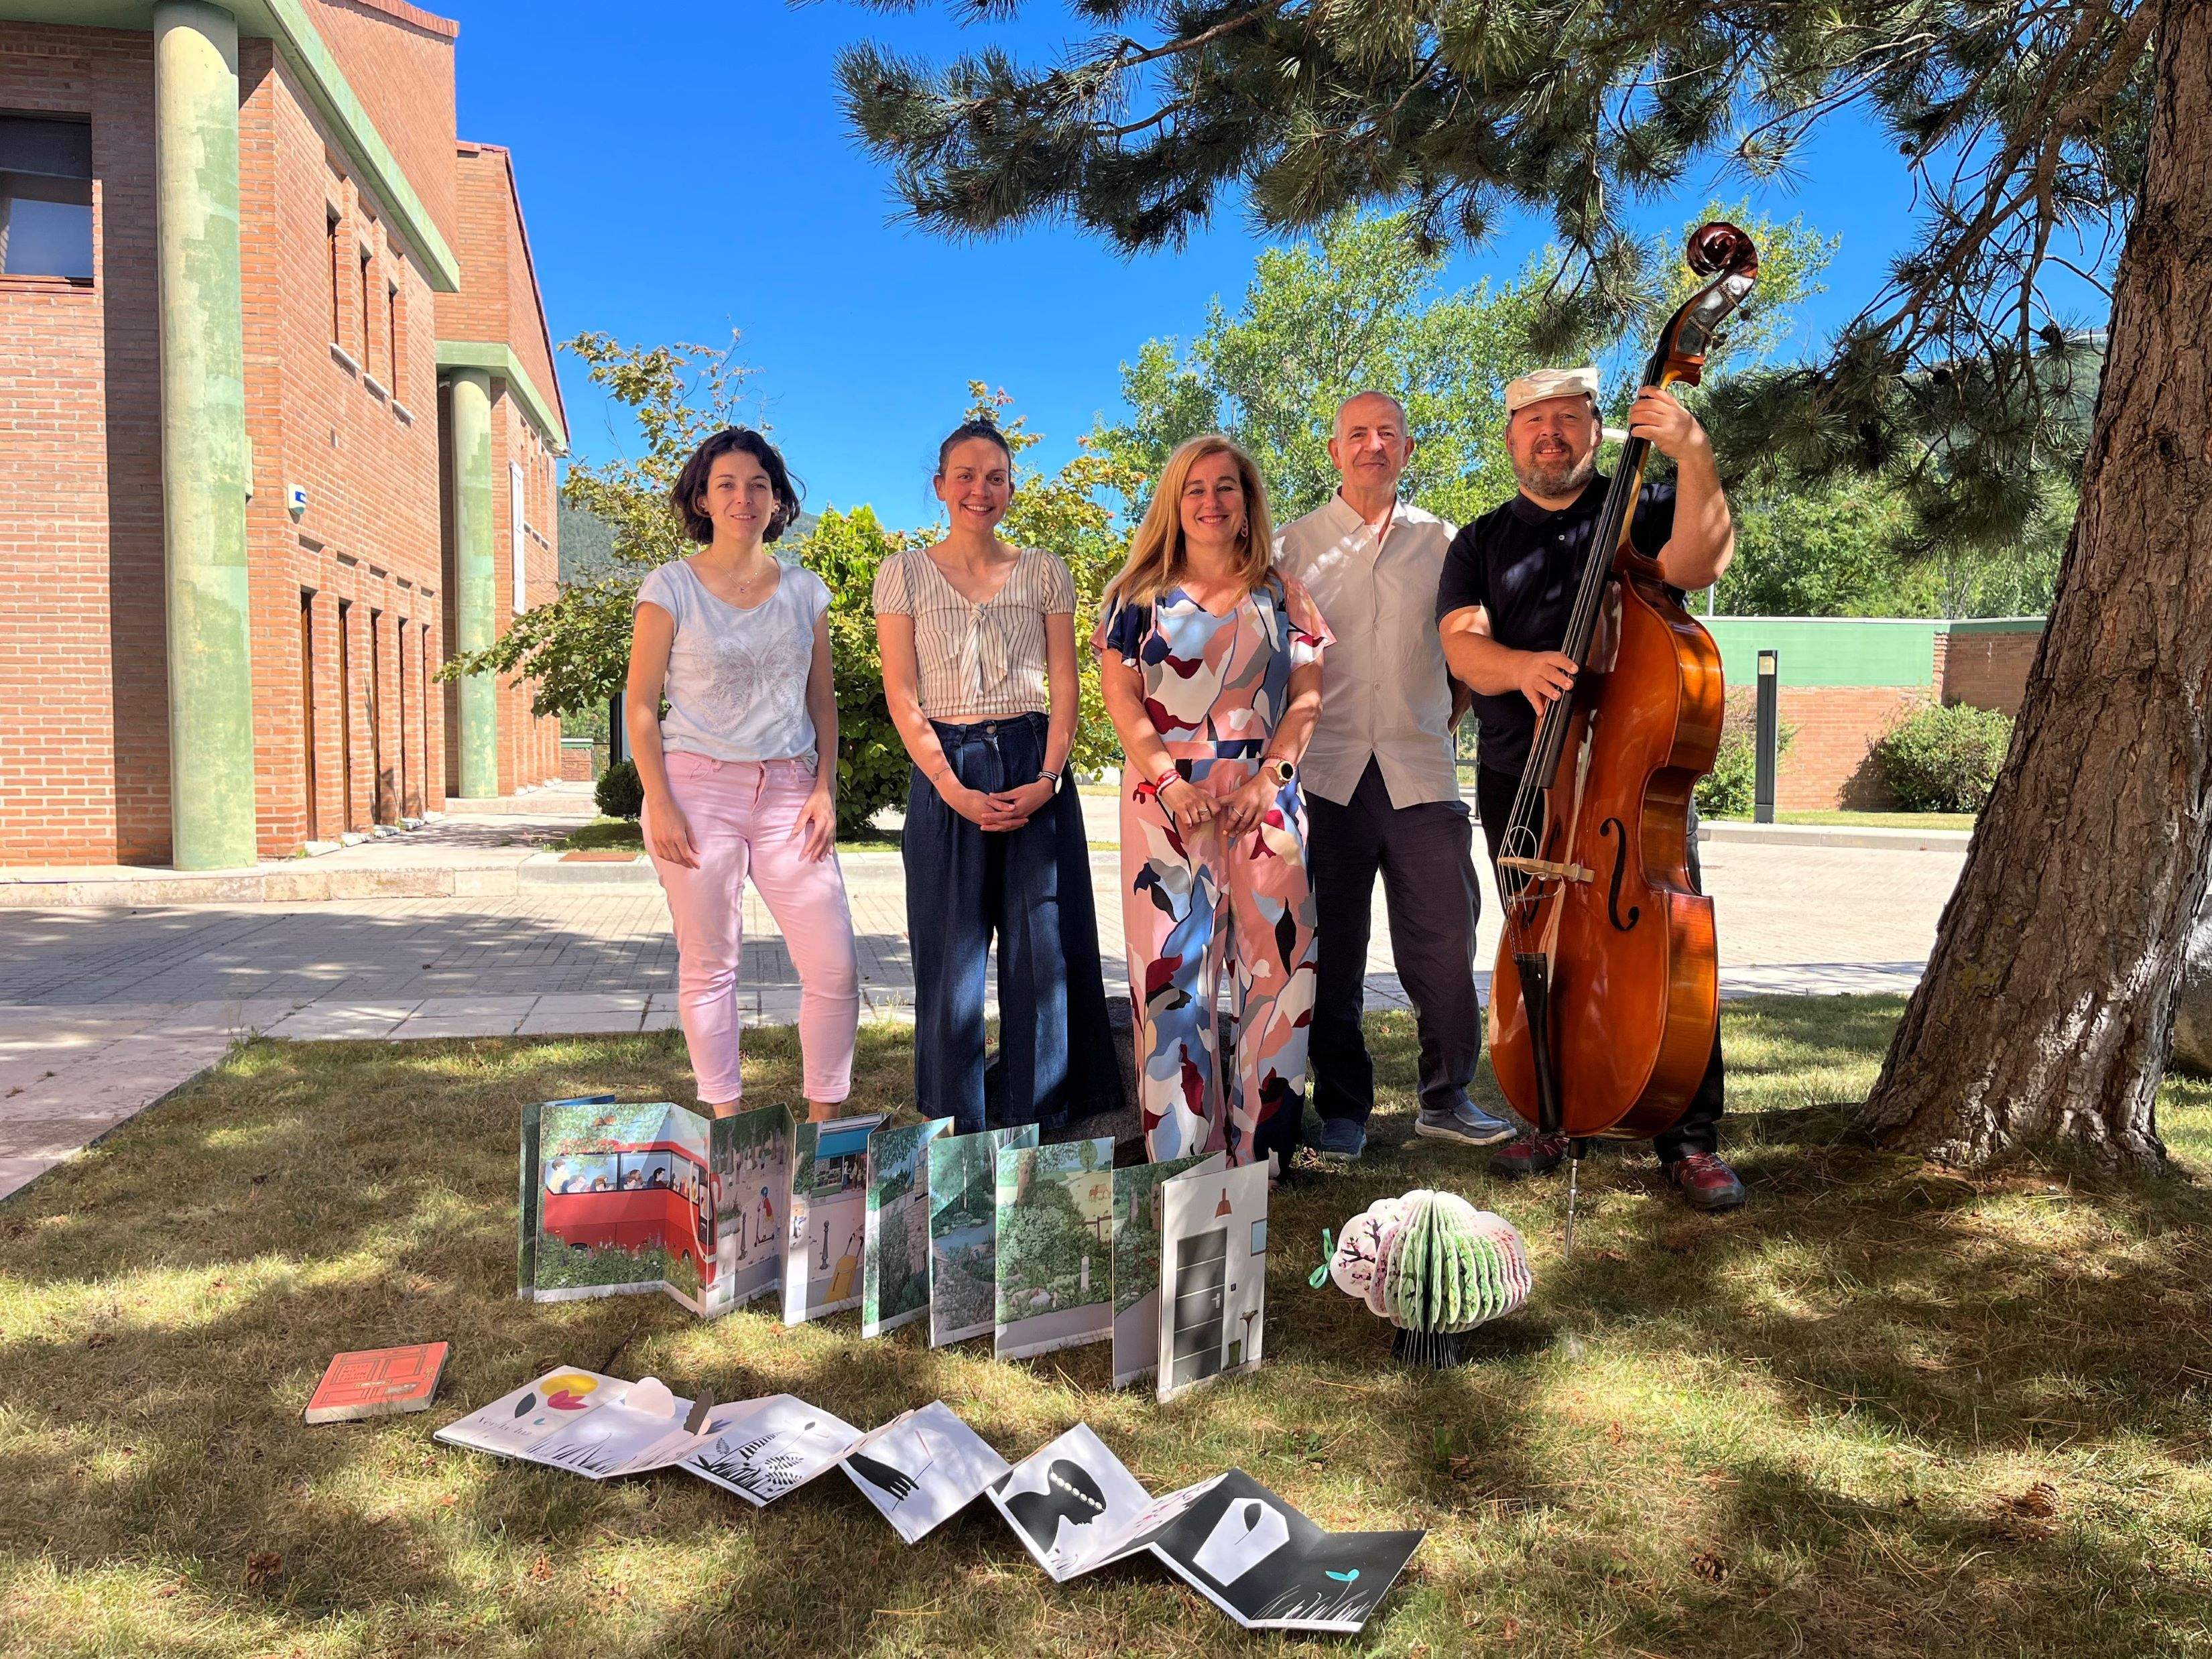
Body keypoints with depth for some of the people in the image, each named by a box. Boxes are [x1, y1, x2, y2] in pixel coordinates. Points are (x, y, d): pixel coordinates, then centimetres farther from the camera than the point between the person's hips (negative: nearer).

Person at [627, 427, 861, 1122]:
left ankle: (823, 1122, 13)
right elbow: (641, 705, 0)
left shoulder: (804, 590, 10)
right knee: (708, 966, 3)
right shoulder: (672, 587, 1)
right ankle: (726, 1126, 16)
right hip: (698, 786, -2)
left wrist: (825, 790, 1)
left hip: (788, 791, 3)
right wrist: (659, 803, -8)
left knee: (836, 967, -4)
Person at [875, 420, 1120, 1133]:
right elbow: (902, 695, 0)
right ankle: (955, 1133, 11)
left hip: (1035, 770, 1)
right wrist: (953, 788, -12)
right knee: (952, 952, 1)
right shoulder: (905, 573, 6)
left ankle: (1039, 1125, 11)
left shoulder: (1044, 571, 10)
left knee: (1041, 949, 0)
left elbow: (1065, 685, 6)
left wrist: (1049, 777, -9)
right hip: (945, 774, -1)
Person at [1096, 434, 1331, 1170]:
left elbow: (1307, 697, 7)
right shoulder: (1143, 595, 11)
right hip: (1169, 798, -1)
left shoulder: (1283, 595, 13)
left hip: (1266, 798, 1)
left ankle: (1264, 1149, 9)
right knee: (1171, 965, -3)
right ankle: (1180, 1156, 4)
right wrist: (1170, 782, -11)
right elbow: (1120, 697, 3)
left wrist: (1268, 778, -9)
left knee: (1279, 962, -2)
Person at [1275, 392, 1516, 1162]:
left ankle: (1446, 1097, 16)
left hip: (1421, 772, 1)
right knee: (1334, 948, 3)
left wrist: (1443, 718, 9)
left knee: (1445, 939, -1)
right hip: (1327, 772, -1)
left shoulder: (1441, 542, 12)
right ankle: (1342, 1108, 15)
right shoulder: (1295, 545, 8)